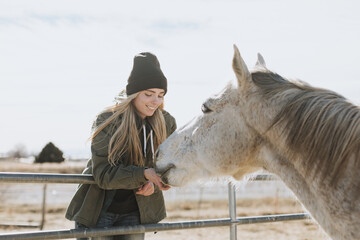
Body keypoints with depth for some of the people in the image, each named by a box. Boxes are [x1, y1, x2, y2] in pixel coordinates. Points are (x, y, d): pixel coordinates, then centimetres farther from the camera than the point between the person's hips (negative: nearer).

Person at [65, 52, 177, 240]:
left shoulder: (167, 123, -5)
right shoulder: (107, 121, -16)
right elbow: (103, 174, -22)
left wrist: (153, 184, -19)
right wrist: (144, 174, -36)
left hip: (133, 213, 3)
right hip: (98, 210, -3)